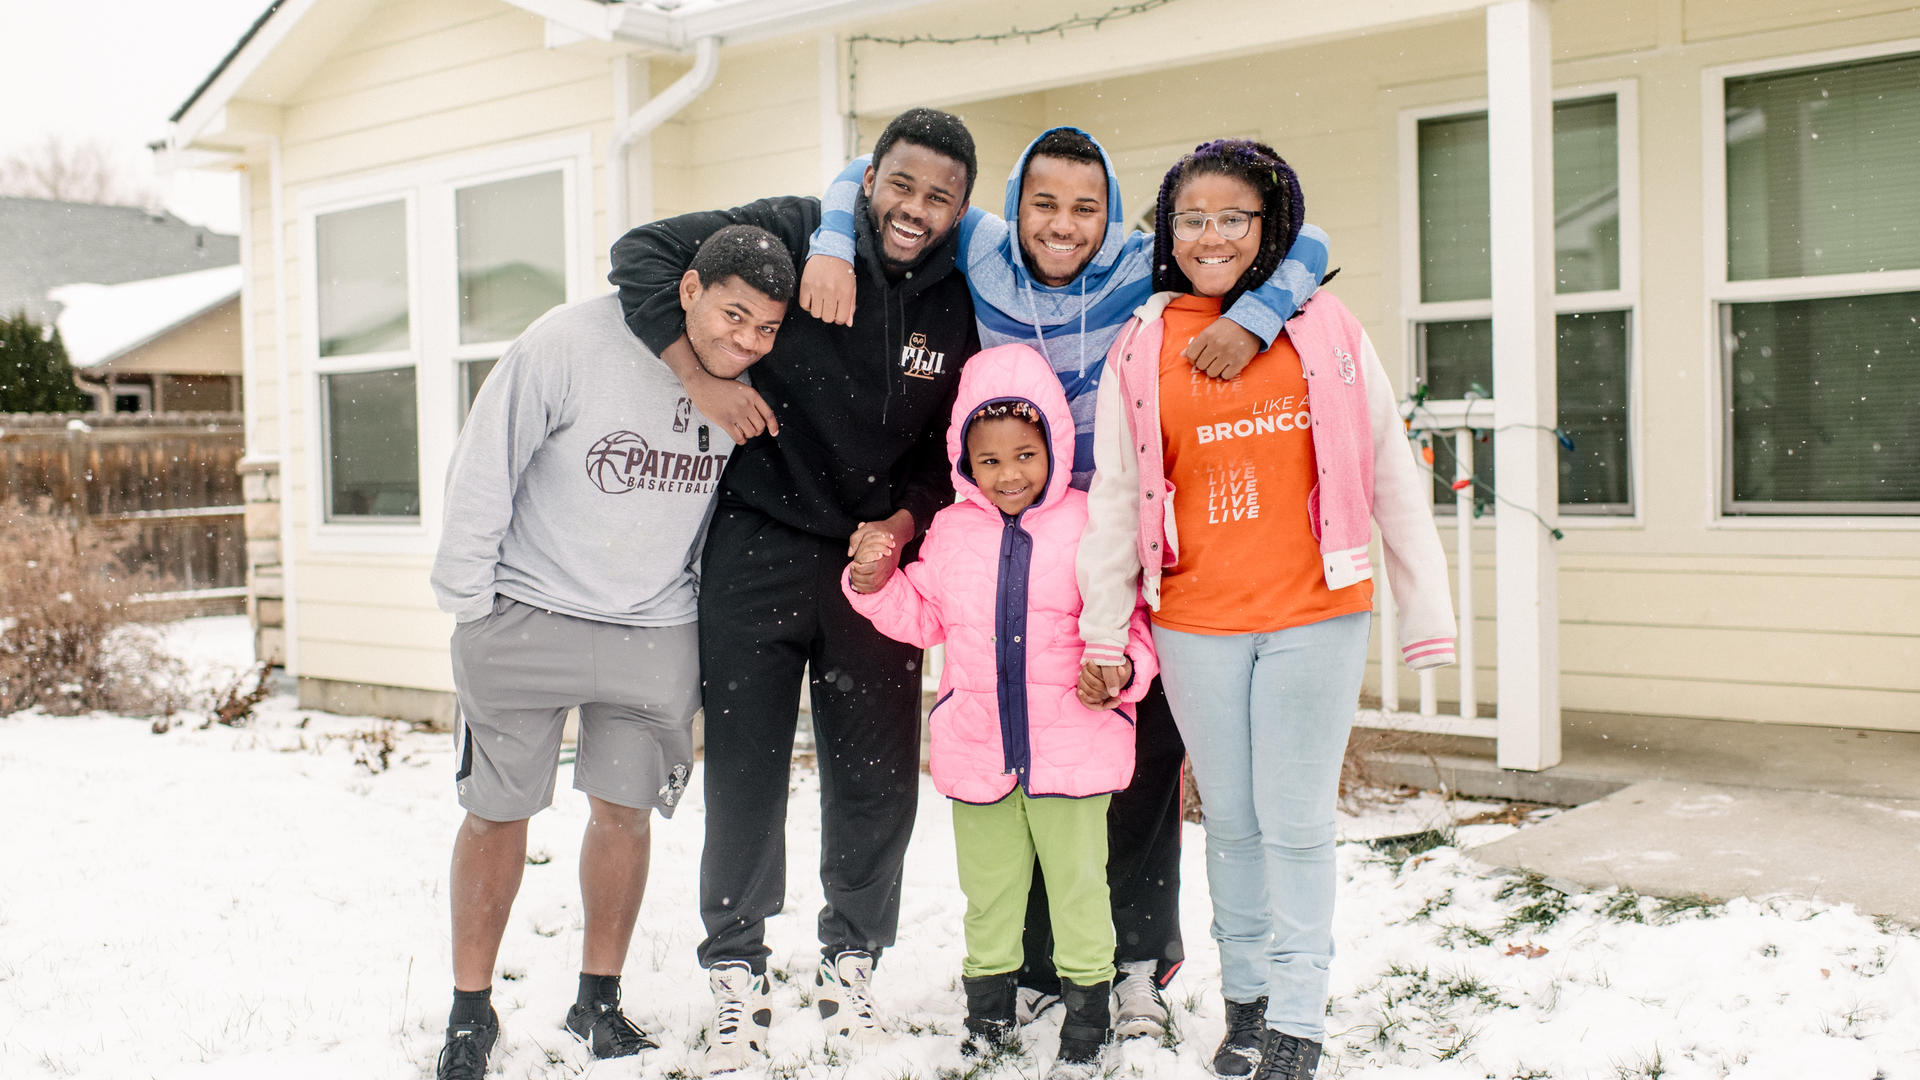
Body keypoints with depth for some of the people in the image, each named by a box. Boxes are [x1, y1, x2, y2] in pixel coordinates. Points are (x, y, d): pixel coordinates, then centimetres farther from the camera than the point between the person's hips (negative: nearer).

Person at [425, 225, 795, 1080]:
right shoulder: (568, 344, -18)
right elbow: (483, 468, -11)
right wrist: (469, 605, -7)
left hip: (657, 633, 3)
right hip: (528, 618, -3)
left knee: (626, 809, 8)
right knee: (498, 812, 6)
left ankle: (599, 1002, 27)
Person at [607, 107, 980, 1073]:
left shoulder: (958, 305, 2)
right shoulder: (794, 235, -8)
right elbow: (642, 252, -7)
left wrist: (904, 523, -6)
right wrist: (700, 376, -18)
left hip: (875, 557, 3)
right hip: (758, 548, -3)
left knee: (879, 777, 6)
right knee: (745, 769, 2)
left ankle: (851, 959, 26)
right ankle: (735, 968, 19)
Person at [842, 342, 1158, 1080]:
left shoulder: (1088, 526, -5)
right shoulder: (951, 532, 4)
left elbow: (1129, 620, 0)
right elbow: (923, 618, 13)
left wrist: (1120, 671, -18)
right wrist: (875, 580, -1)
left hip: (1073, 748, -3)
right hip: (976, 748, 3)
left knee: (1077, 886, 8)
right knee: (988, 888, 17)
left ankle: (1087, 1017, 25)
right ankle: (988, 1011, 35)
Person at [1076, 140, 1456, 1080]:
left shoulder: (1323, 329, 1)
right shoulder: (1141, 346, 4)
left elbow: (1391, 474, 3)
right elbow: (1115, 497, 4)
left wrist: (1427, 614, 1)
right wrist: (1103, 633, 2)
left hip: (1313, 615, -1)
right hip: (1195, 623, 2)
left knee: (1296, 822, 3)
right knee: (1230, 820, 13)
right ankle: (1244, 998, 28)